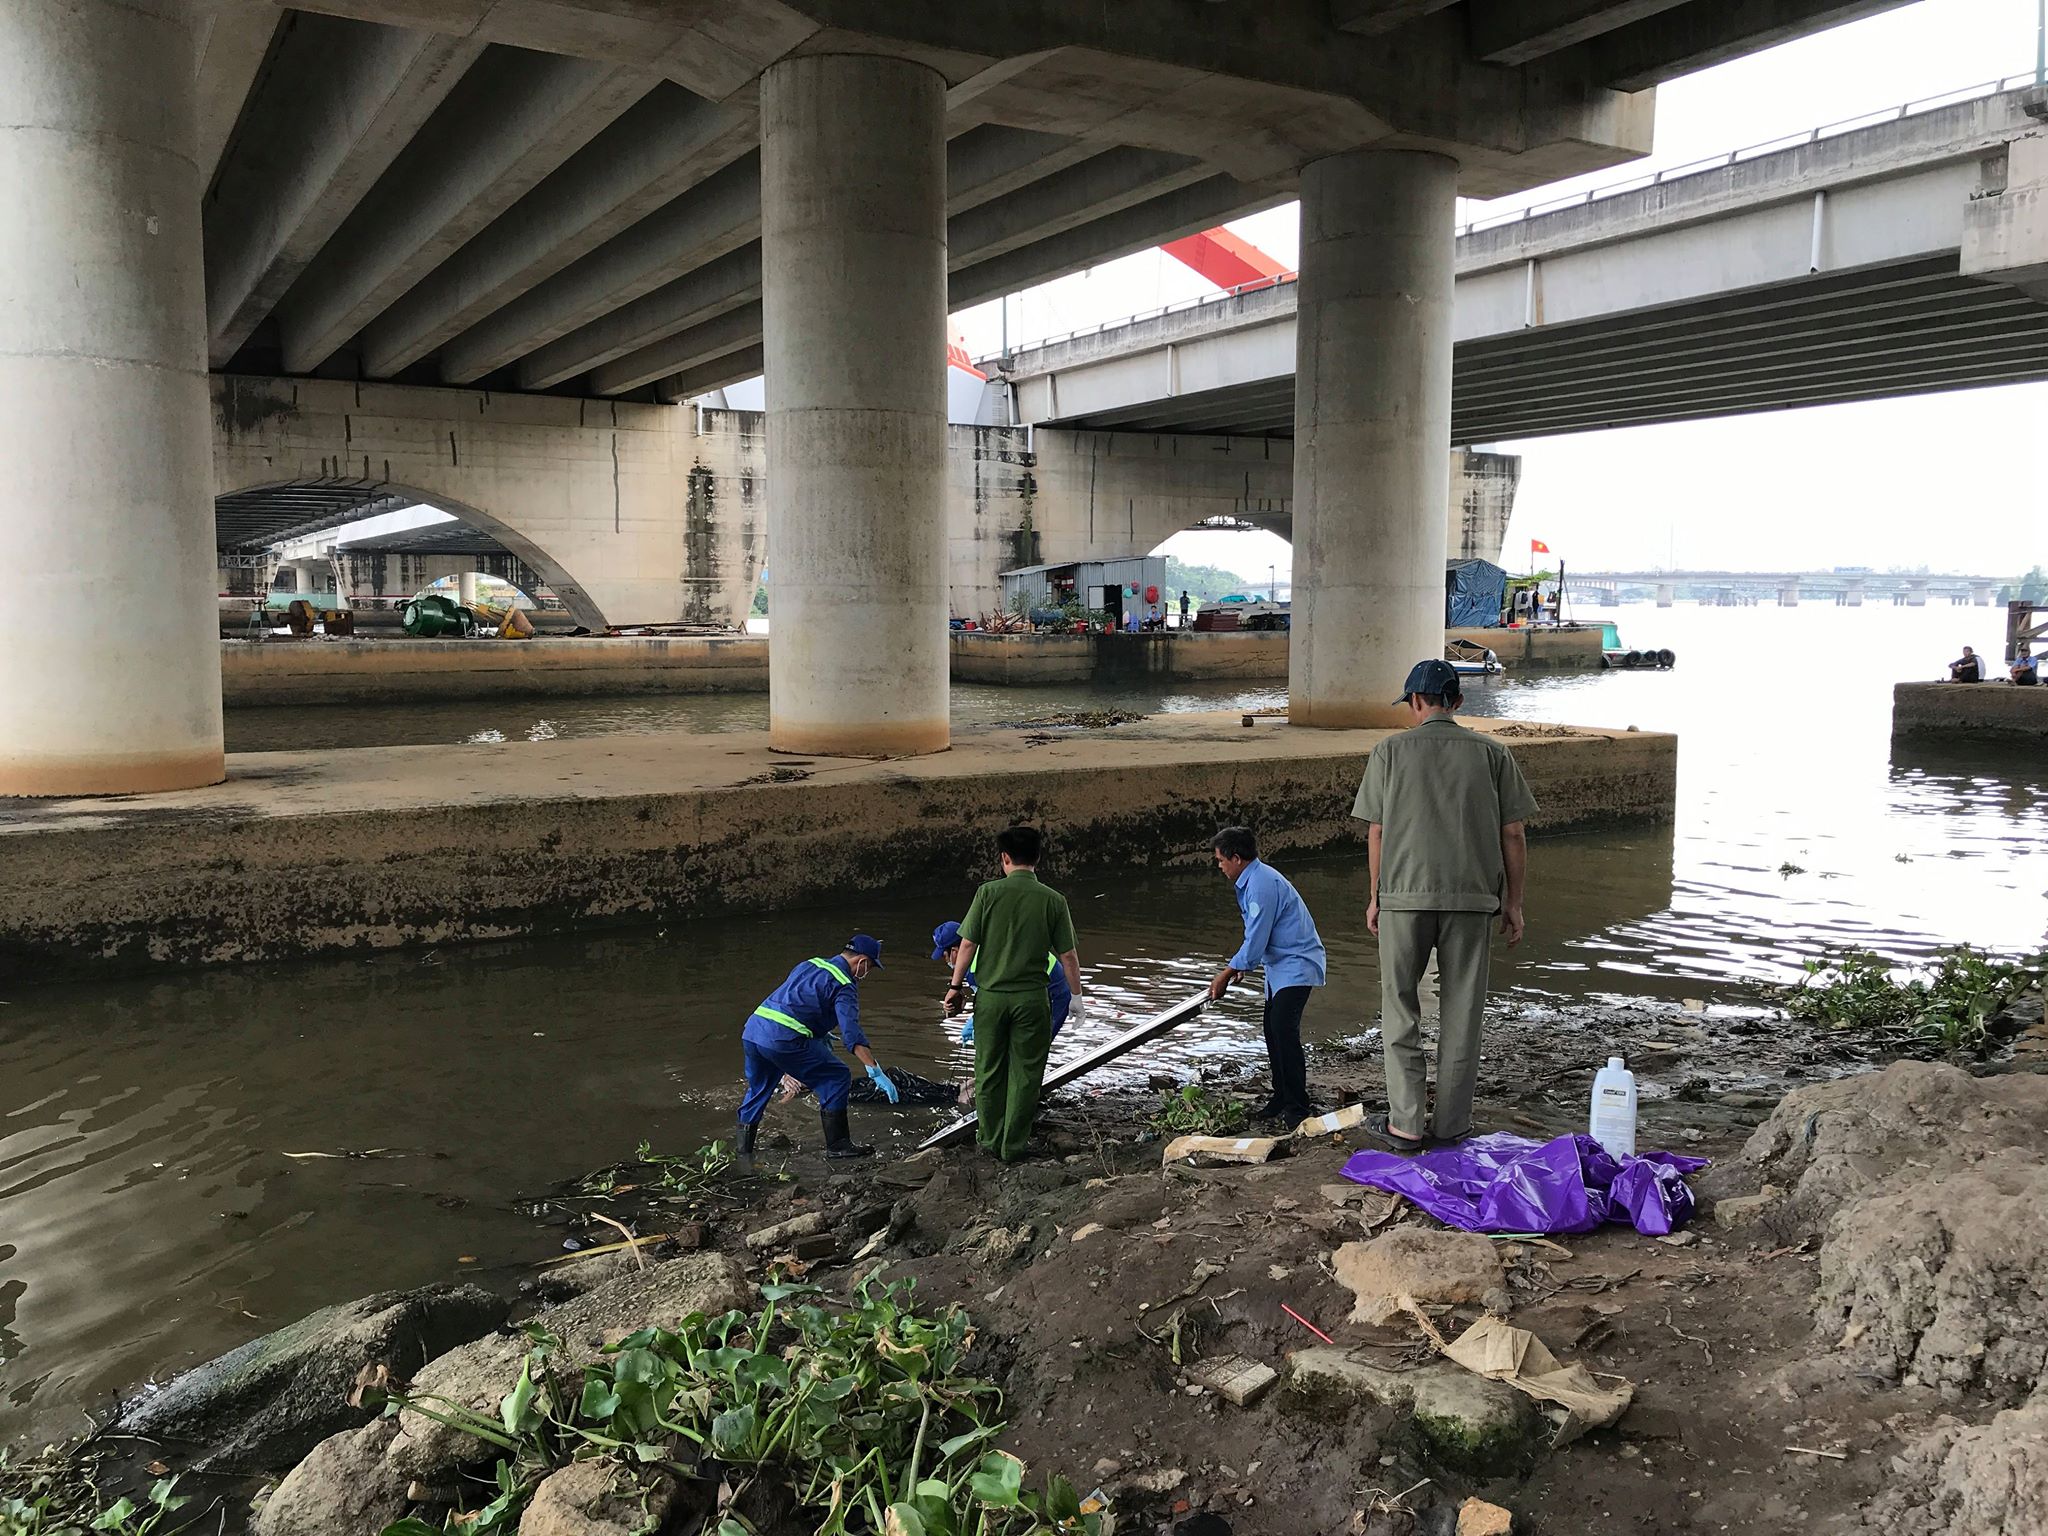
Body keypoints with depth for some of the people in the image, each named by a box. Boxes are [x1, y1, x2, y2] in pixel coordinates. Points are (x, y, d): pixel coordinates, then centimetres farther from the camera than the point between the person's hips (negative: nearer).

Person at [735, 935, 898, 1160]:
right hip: (782, 1038, -8)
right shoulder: (844, 986, -2)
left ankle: (743, 1150, 29)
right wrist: (876, 1073, -17)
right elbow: (852, 1034, -14)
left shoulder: (809, 964, 23)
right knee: (837, 1078, 3)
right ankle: (837, 1146, 5)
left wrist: (819, 1033, 45)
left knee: (757, 1090, 27)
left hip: (752, 1029, 8)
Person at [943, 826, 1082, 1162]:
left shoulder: (988, 893, -7)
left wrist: (956, 986, 5)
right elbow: (1068, 956, -2)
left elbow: (967, 945, -6)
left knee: (989, 1070, 14)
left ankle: (990, 1139, 25)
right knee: (1025, 1073, 10)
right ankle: (1013, 1146, 15)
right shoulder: (1053, 900, -5)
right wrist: (1076, 995, 11)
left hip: (990, 996, 0)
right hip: (1032, 999, 0)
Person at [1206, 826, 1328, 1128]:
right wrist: (1244, 965, 29)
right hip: (1280, 966, 11)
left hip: (1296, 965, -11)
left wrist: (1226, 974, -10)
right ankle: (1281, 1100, 19)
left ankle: (1297, 1108, -14)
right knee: (1274, 1032, 10)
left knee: (1284, 1031, -18)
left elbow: (1256, 940, -20)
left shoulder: (1262, 884, -21)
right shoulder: (1254, 879, 13)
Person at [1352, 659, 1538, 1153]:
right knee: (1461, 1013, 10)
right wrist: (1513, 902, 11)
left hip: (1405, 894, -1)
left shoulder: (1390, 750, 2)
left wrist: (1376, 896, 12)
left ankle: (1405, 1123, 6)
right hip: (1472, 896, 1)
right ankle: (1451, 1125, 16)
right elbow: (1514, 834, 3)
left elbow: (1376, 832, 2)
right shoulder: (1491, 752, 5)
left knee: (1400, 1008, 9)